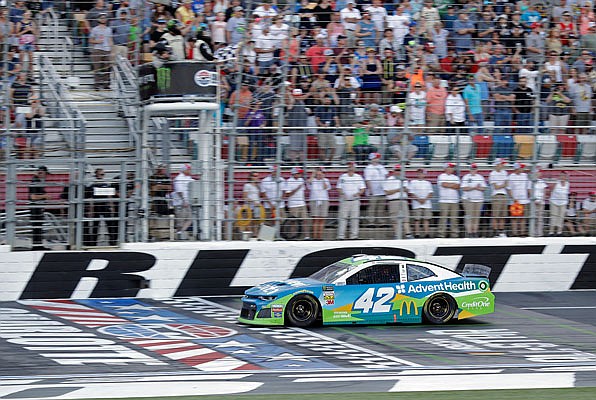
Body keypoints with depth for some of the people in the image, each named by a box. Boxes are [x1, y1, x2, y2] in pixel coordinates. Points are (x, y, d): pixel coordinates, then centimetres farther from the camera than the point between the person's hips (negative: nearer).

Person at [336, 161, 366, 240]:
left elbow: (362, 189, 6)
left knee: (355, 218, 0)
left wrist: (358, 193, -14)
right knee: (342, 218, -3)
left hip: (355, 201, 1)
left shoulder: (358, 177, 8)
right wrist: (342, 193, -15)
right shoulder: (342, 177, 7)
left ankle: (354, 236, 6)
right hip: (344, 200, -1)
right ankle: (340, 236, -2)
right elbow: (339, 188, 6)